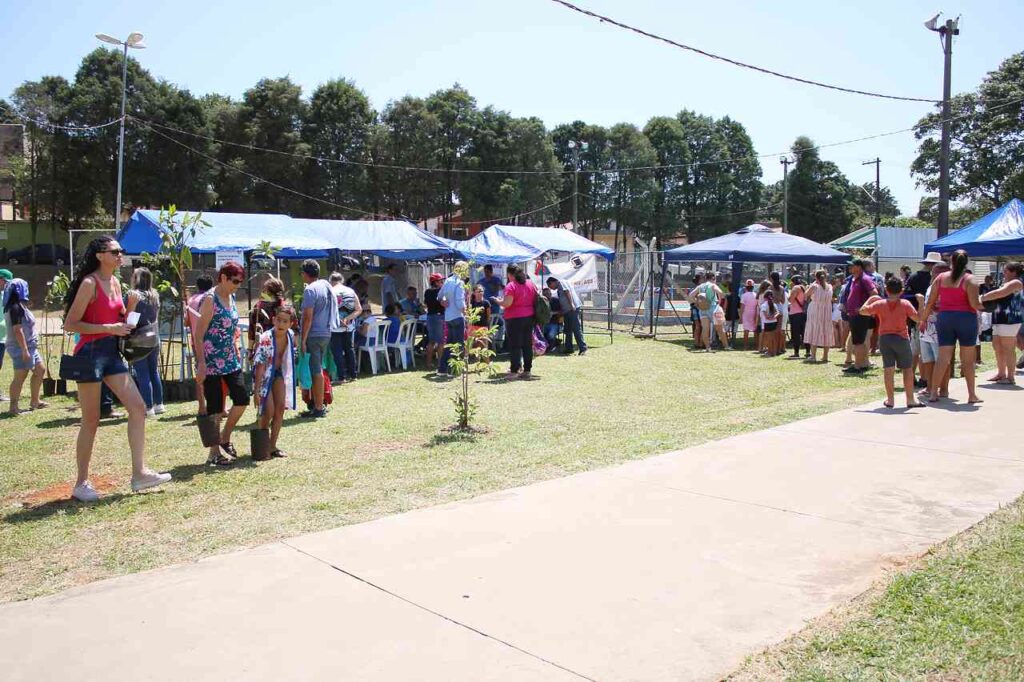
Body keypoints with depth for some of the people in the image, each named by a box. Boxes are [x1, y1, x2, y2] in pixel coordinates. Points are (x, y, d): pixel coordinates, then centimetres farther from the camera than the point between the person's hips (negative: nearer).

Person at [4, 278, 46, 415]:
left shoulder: (19, 306, 12)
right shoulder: (16, 308, -16)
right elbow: (17, 330, -21)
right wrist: (25, 350, -22)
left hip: (29, 347, 10)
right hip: (22, 348, -10)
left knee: (40, 370, 17)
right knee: (20, 376, -6)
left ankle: (34, 401, 23)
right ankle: (13, 407, -1)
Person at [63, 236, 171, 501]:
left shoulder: (115, 282, 11)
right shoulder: (89, 283, -12)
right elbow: (70, 324, -15)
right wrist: (108, 328, -20)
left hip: (112, 352, 8)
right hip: (90, 353, -8)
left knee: (138, 408, 0)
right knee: (91, 421, 0)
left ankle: (139, 473, 3)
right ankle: (81, 483, 12)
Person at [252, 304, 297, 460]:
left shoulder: (290, 335, -11)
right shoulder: (265, 339, -29)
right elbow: (259, 366, -27)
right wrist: (257, 391, -27)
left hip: (279, 373, 6)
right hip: (264, 375, -5)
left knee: (280, 408, -1)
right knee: (269, 411, -10)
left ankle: (272, 445, 9)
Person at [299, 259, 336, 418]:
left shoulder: (310, 289, -14)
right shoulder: (327, 286, 11)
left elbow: (308, 317, -19)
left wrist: (302, 340, -16)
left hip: (313, 335, -8)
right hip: (326, 333, 8)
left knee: (316, 372, -3)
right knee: (318, 370, 17)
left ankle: (318, 409, 2)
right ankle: (319, 404, 24)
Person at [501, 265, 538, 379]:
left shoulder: (511, 286, -14)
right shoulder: (531, 284, 8)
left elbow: (507, 303, -20)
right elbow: (536, 300, 13)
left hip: (514, 318, -6)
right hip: (529, 317, 6)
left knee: (514, 345, -1)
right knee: (528, 344, 10)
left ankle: (514, 370, -1)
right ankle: (527, 370, 13)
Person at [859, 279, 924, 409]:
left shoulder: (879, 303, -1)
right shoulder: (905, 304, -6)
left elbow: (863, 311, 4)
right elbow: (918, 318, -9)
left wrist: (870, 299, 16)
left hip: (884, 338, 2)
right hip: (901, 338, -2)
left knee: (888, 369, 4)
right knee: (907, 369, 7)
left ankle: (890, 400, 6)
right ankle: (910, 400, 9)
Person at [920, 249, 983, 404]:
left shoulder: (941, 278, 4)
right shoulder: (969, 280, -6)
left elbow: (930, 302, 4)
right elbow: (974, 304, -14)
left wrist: (923, 318, 14)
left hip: (944, 317, 3)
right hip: (966, 318, -3)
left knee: (943, 357, 4)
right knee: (968, 359, 6)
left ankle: (933, 392, -1)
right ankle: (972, 394, 12)